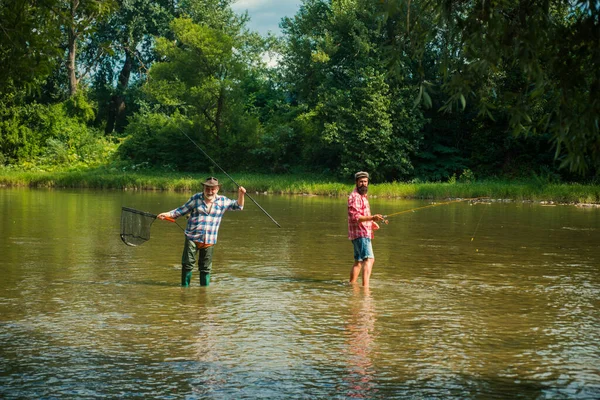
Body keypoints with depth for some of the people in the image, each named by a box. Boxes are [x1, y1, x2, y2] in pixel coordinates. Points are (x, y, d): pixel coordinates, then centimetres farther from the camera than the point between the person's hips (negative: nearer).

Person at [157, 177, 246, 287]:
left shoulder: (222, 201, 6)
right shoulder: (195, 198, 1)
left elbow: (238, 206, 14)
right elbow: (182, 210, 8)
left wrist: (241, 194, -4)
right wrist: (167, 214, -3)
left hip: (209, 241, 2)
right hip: (192, 238, -2)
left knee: (206, 268, 9)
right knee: (188, 264, -5)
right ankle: (185, 288, 4)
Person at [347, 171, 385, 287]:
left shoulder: (362, 195, 19)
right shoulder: (354, 196, -14)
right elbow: (355, 217, -24)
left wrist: (371, 222, 15)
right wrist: (372, 218, -35)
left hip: (363, 233, 11)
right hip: (360, 234, -11)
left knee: (358, 261, 18)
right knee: (369, 259, -21)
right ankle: (365, 286, -30)